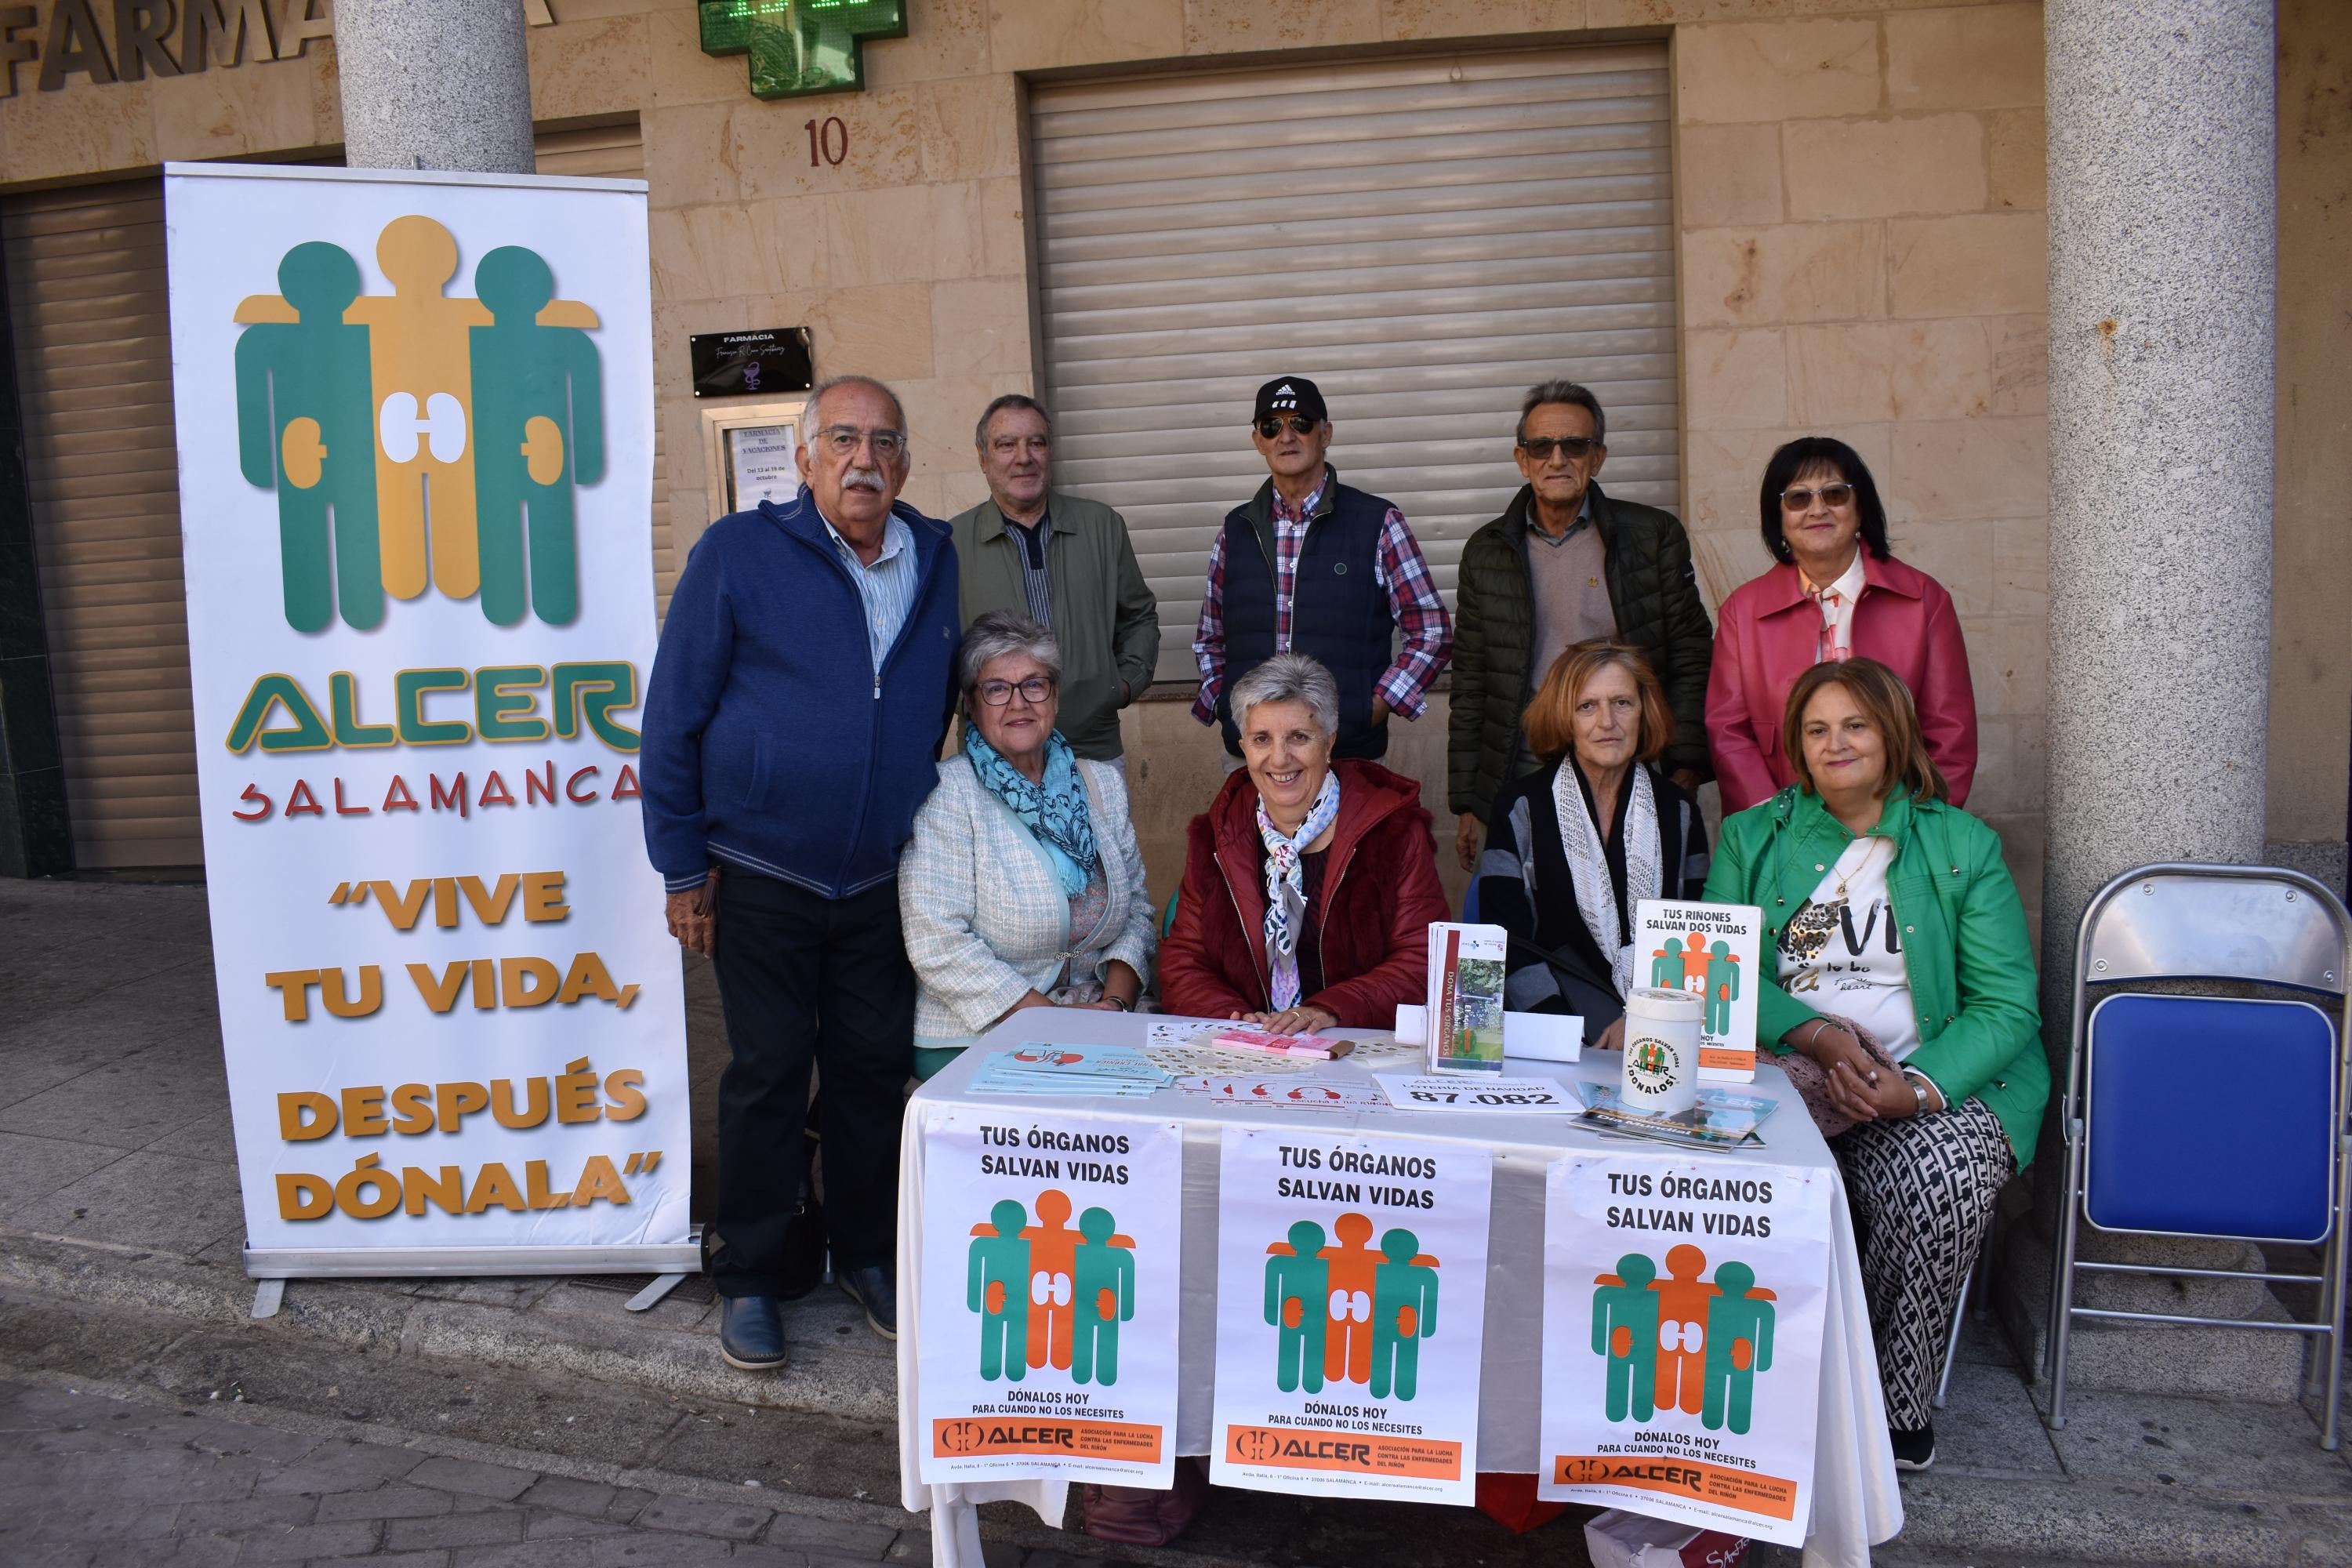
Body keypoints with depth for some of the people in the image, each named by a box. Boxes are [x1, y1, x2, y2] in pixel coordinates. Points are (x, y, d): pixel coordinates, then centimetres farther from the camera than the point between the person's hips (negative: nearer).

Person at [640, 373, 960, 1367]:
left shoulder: (937, 561, 4)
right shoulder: (739, 553, -8)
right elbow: (673, 715, -5)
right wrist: (683, 866, -7)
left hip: (882, 881, 3)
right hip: (760, 877, -3)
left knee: (874, 1066, 10)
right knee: (766, 1075, 5)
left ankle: (868, 1255, 28)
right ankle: (747, 1278, 20)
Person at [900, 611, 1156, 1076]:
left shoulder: (1103, 783, 13)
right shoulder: (947, 792, -7)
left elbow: (1137, 907, 13)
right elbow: (938, 945, -14)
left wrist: (1116, 1001, -6)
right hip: (975, 1039, -5)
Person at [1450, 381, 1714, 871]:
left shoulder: (1654, 537, 4)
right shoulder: (1486, 553, 9)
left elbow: (1691, 661, 3)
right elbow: (1469, 687, 11)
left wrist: (1685, 775, -6)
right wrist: (1465, 804, 7)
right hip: (1519, 791, 1)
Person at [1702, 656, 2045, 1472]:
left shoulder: (1963, 845, 8)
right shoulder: (1751, 838, 13)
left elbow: (2006, 1003, 1)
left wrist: (1916, 1087, -17)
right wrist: (1818, 1036, -15)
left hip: (1940, 1084, 0)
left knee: (1941, 1175, -32)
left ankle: (1892, 1407, -11)